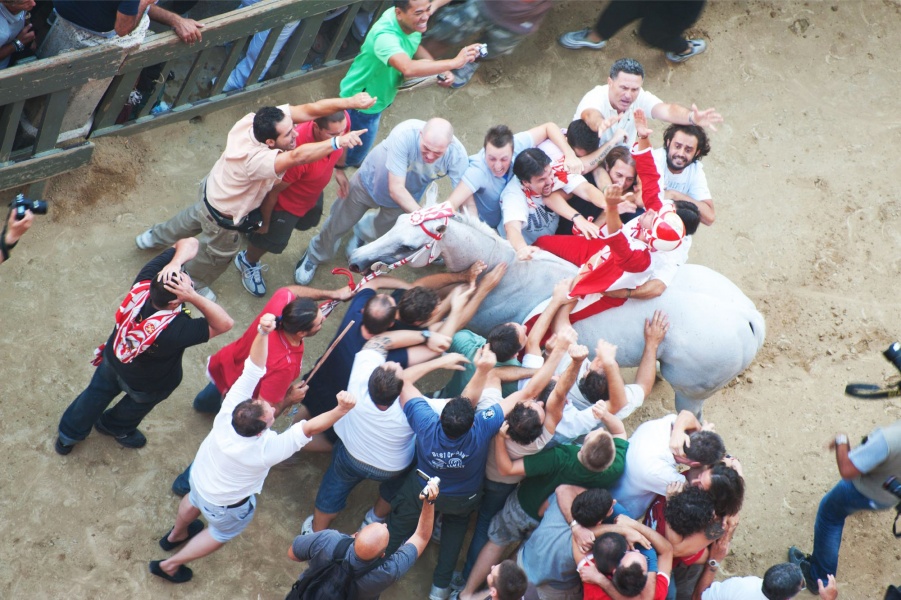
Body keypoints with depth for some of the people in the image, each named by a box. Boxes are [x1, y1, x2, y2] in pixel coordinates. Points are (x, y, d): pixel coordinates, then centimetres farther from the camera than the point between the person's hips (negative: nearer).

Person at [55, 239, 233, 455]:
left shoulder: (144, 282, -35)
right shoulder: (175, 330, -48)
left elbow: (188, 243, -29)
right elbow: (224, 324, -41)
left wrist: (174, 263, -51)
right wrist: (193, 297, -52)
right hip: (148, 386, -4)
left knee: (96, 394, 33)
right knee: (135, 407, 34)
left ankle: (67, 436, 56)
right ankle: (114, 427, 66)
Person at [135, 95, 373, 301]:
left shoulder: (256, 119, -30)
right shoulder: (256, 160, -49)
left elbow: (309, 109, -35)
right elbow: (298, 156, -64)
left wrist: (350, 102, -43)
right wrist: (338, 142, -70)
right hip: (224, 219, -7)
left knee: (194, 218, 38)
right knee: (219, 253, 26)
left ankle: (154, 237, 65)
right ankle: (192, 285, 57)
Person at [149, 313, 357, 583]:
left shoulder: (232, 406, -37)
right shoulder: (266, 449, -45)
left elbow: (254, 368, -40)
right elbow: (311, 427, -49)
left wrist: (262, 333, -53)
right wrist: (341, 410, -63)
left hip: (199, 476, 4)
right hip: (226, 505, -4)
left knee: (194, 501, 39)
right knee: (222, 533, 30)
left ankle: (175, 535, 68)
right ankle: (170, 565, 46)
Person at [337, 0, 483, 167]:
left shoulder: (412, 22, -18)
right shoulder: (385, 36, -44)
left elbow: (413, 47, 4)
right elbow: (408, 69, -62)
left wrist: (441, 71, -12)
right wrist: (454, 62, -62)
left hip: (379, 96, 8)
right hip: (362, 102, -8)